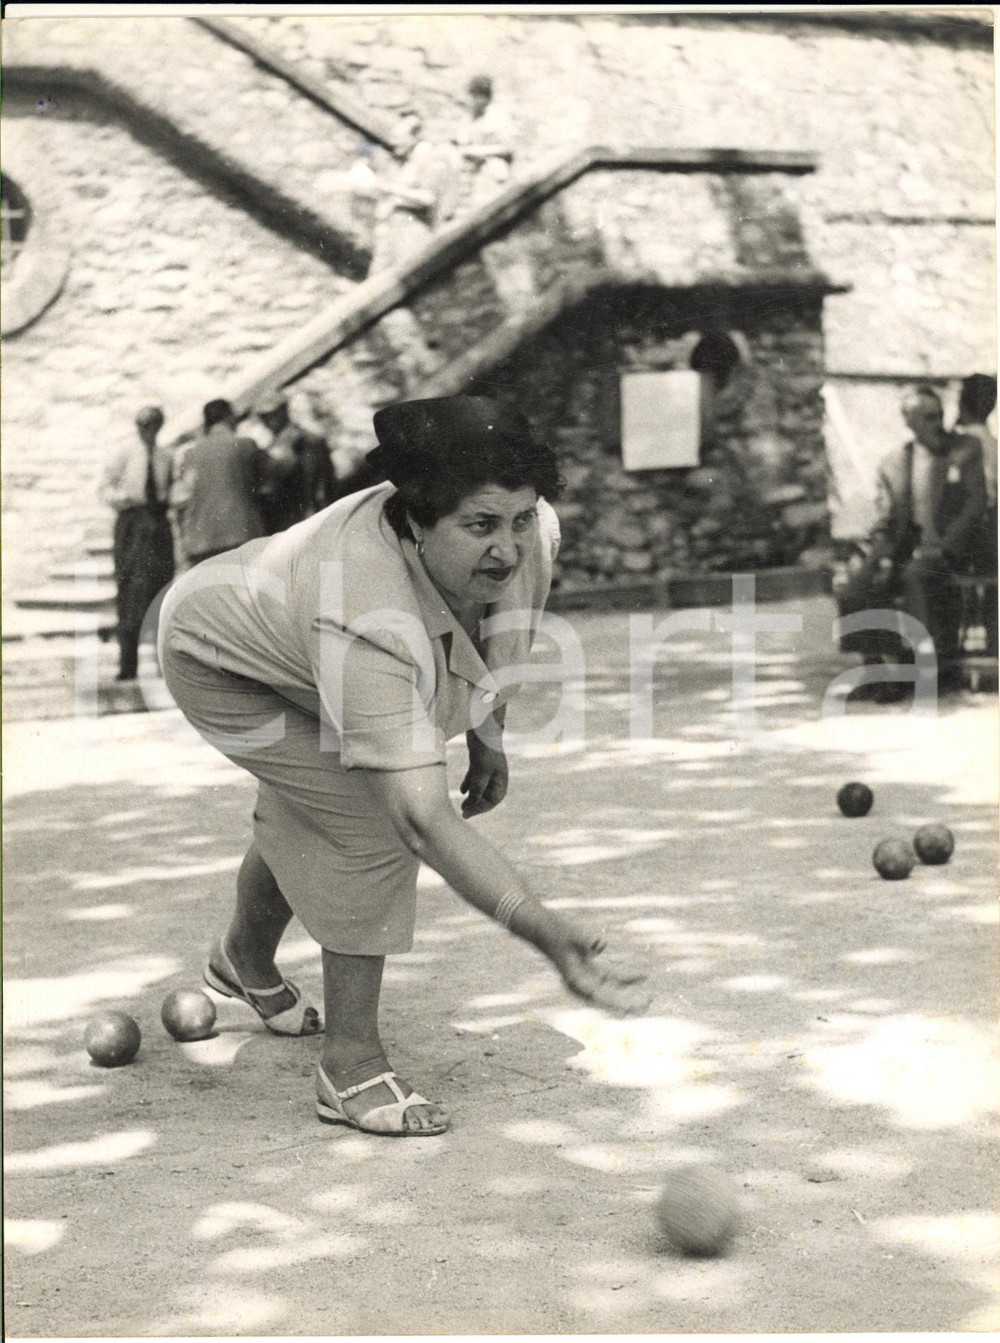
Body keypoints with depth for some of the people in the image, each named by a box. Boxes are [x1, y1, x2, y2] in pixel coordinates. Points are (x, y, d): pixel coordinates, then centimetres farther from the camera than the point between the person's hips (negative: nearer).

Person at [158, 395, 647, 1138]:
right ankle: (350, 1065, -13)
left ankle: (247, 960, 58)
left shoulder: (533, 534, -29)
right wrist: (541, 928, -60)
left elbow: (496, 642, -2)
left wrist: (488, 739, 6)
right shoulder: (366, 624, -50)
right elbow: (423, 819, -54)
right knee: (369, 822, -24)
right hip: (225, 661, -7)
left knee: (302, 816, 27)